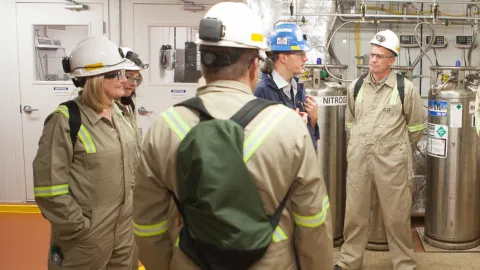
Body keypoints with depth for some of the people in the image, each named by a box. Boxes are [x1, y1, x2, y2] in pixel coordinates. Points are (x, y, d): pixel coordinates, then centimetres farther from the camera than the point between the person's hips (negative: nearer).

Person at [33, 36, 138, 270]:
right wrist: (78, 227, -15)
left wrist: (129, 203, 12)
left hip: (124, 226, 7)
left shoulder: (117, 113, 4)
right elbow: (49, 187, -19)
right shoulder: (65, 121, -19)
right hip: (87, 236, -6)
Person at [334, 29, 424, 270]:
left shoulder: (405, 89, -6)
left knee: (397, 216, 8)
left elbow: (416, 127, 4)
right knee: (354, 213, 12)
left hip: (392, 163, -3)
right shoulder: (356, 87, 5)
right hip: (358, 160, 3)